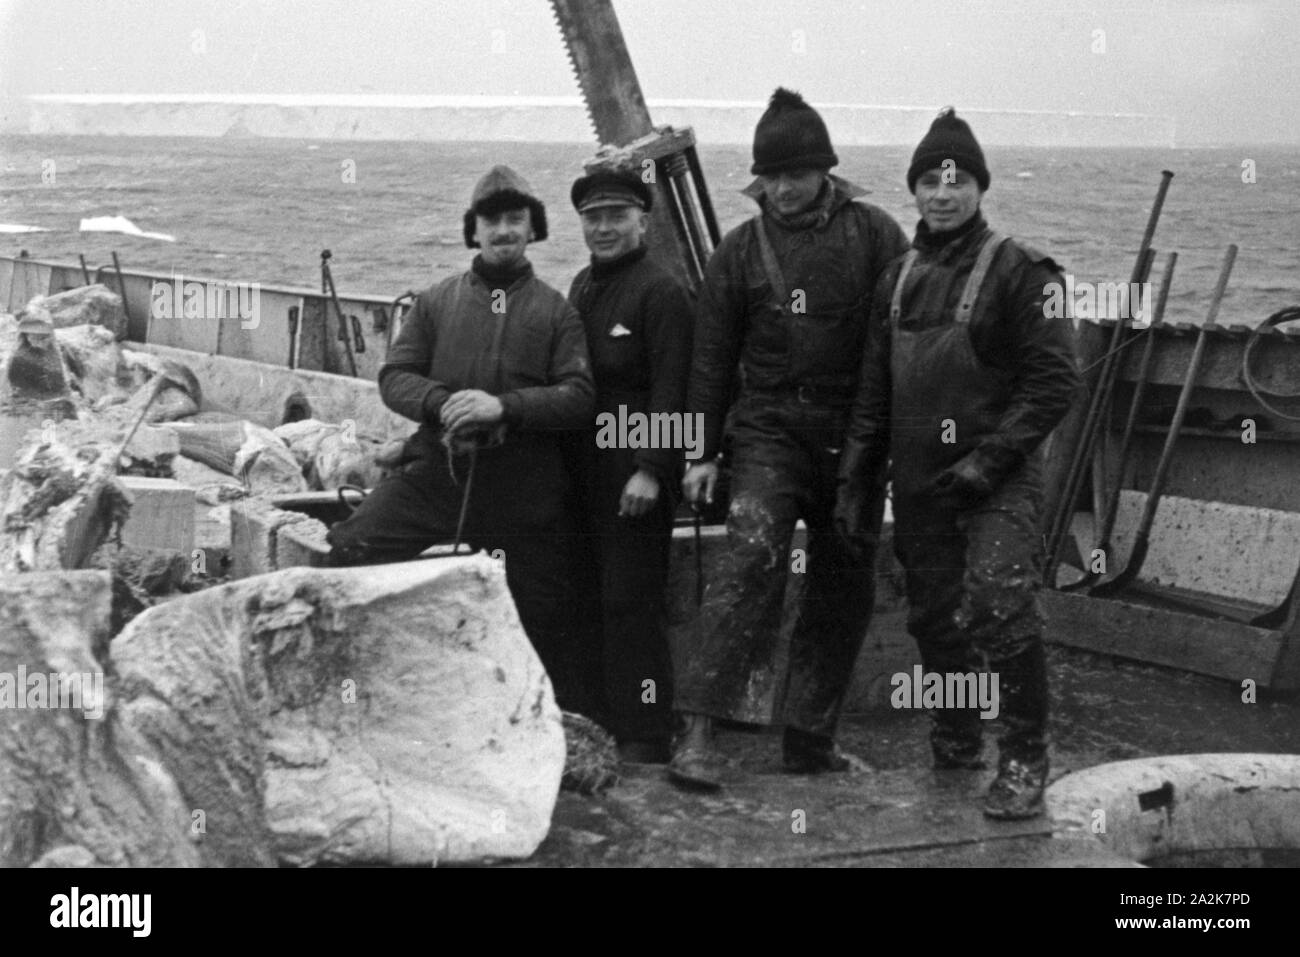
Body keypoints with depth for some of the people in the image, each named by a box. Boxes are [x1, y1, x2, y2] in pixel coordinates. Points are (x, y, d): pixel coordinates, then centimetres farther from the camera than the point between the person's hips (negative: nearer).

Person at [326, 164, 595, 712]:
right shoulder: (437, 302, 11)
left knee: (542, 616, 6)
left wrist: (504, 405, -19)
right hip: (435, 476, 2)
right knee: (347, 553, -10)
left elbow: (580, 397, -6)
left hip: (525, 494, -2)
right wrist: (440, 401, -15)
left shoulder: (556, 312, 4)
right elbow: (394, 377, 6)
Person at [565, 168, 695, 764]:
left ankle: (645, 737, 3)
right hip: (583, 470, 8)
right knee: (592, 600, 13)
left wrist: (650, 469, -22)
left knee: (632, 603, -5)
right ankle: (599, 720, 23)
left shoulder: (661, 294, -9)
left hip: (634, 474, -8)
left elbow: (671, 392, -15)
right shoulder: (581, 288, 15)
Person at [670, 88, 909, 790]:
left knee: (846, 587, 7)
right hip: (770, 431, -2)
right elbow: (711, 358, 7)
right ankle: (698, 732, -21)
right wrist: (703, 452, 4)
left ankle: (809, 738, 21)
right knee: (752, 557, -21)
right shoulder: (741, 249, 3)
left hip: (854, 439, 2)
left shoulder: (874, 235, 1)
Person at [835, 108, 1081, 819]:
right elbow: (874, 392, 16)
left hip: (998, 482, -6)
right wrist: (854, 481, 12)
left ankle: (1024, 762, -4)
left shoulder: (1018, 271, -7)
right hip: (917, 483, 6)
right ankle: (953, 744, 31)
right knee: (933, 617, 13)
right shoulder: (898, 280, 12)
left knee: (1000, 608, -16)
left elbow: (1054, 381, -12)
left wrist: (990, 459, -17)